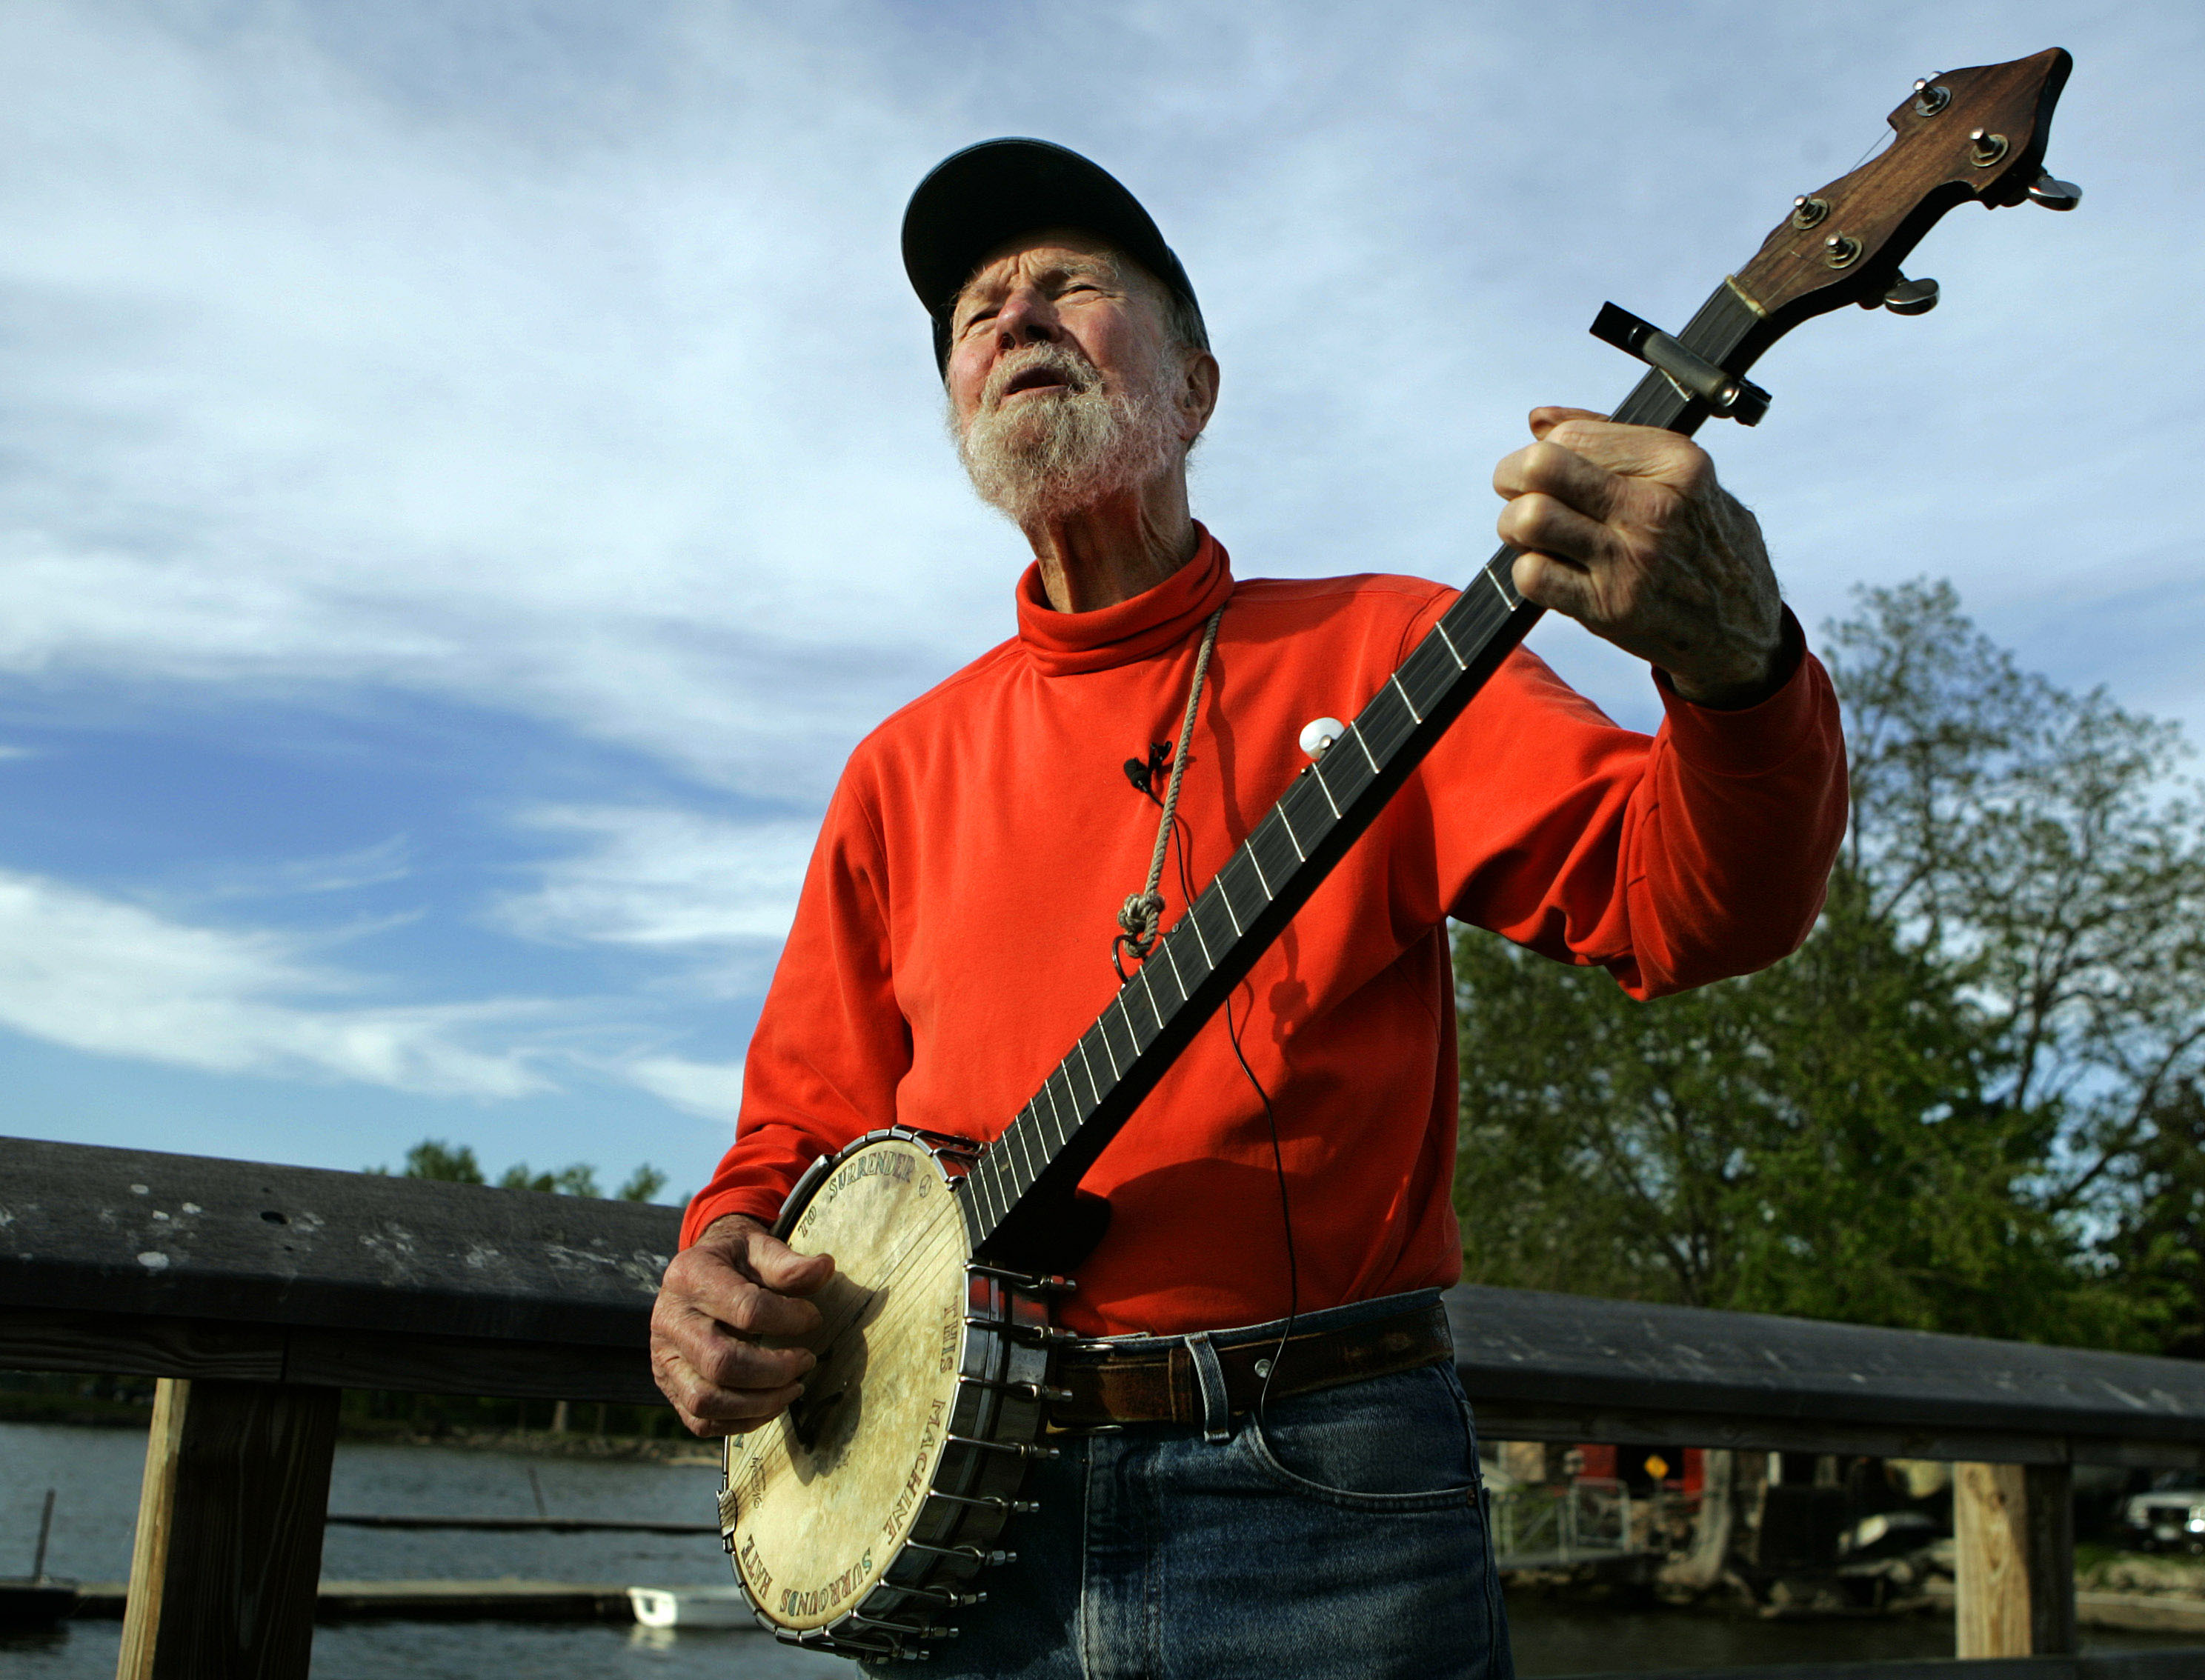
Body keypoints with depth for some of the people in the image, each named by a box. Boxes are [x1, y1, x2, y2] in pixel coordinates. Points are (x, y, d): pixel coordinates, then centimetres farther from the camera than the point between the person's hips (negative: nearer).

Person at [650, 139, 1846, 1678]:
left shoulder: (1379, 655, 2)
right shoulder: (905, 771, 12)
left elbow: (1690, 906, -11)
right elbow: (806, 1118, 17)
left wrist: (1736, 663, -31)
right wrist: (722, 1258, -4)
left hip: (1322, 1506, -3)